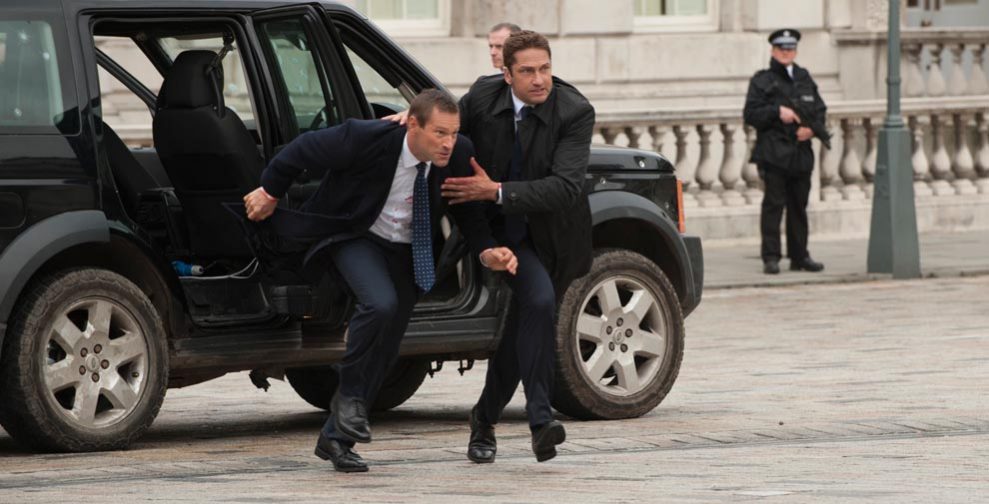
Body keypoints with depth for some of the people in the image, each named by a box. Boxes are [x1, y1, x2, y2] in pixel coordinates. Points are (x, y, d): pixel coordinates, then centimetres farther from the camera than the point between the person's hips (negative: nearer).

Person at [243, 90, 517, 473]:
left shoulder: (458, 156, -16)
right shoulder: (366, 140, -30)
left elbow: (468, 210, 2)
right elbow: (304, 150, -14)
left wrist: (487, 251, -15)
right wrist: (270, 192, 1)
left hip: (408, 251, 5)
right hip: (357, 238, -5)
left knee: (385, 352, 4)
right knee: (380, 305, -32)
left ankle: (336, 438, 17)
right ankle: (349, 395, -10)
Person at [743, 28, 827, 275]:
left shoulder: (805, 79, 16)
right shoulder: (762, 81, 2)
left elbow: (819, 110, 17)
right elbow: (750, 114, -4)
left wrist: (812, 129, -3)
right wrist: (777, 112, -16)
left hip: (801, 152, 5)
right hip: (774, 153, -5)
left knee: (799, 206, 9)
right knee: (773, 204, -9)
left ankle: (799, 256, 15)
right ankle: (771, 257, -8)